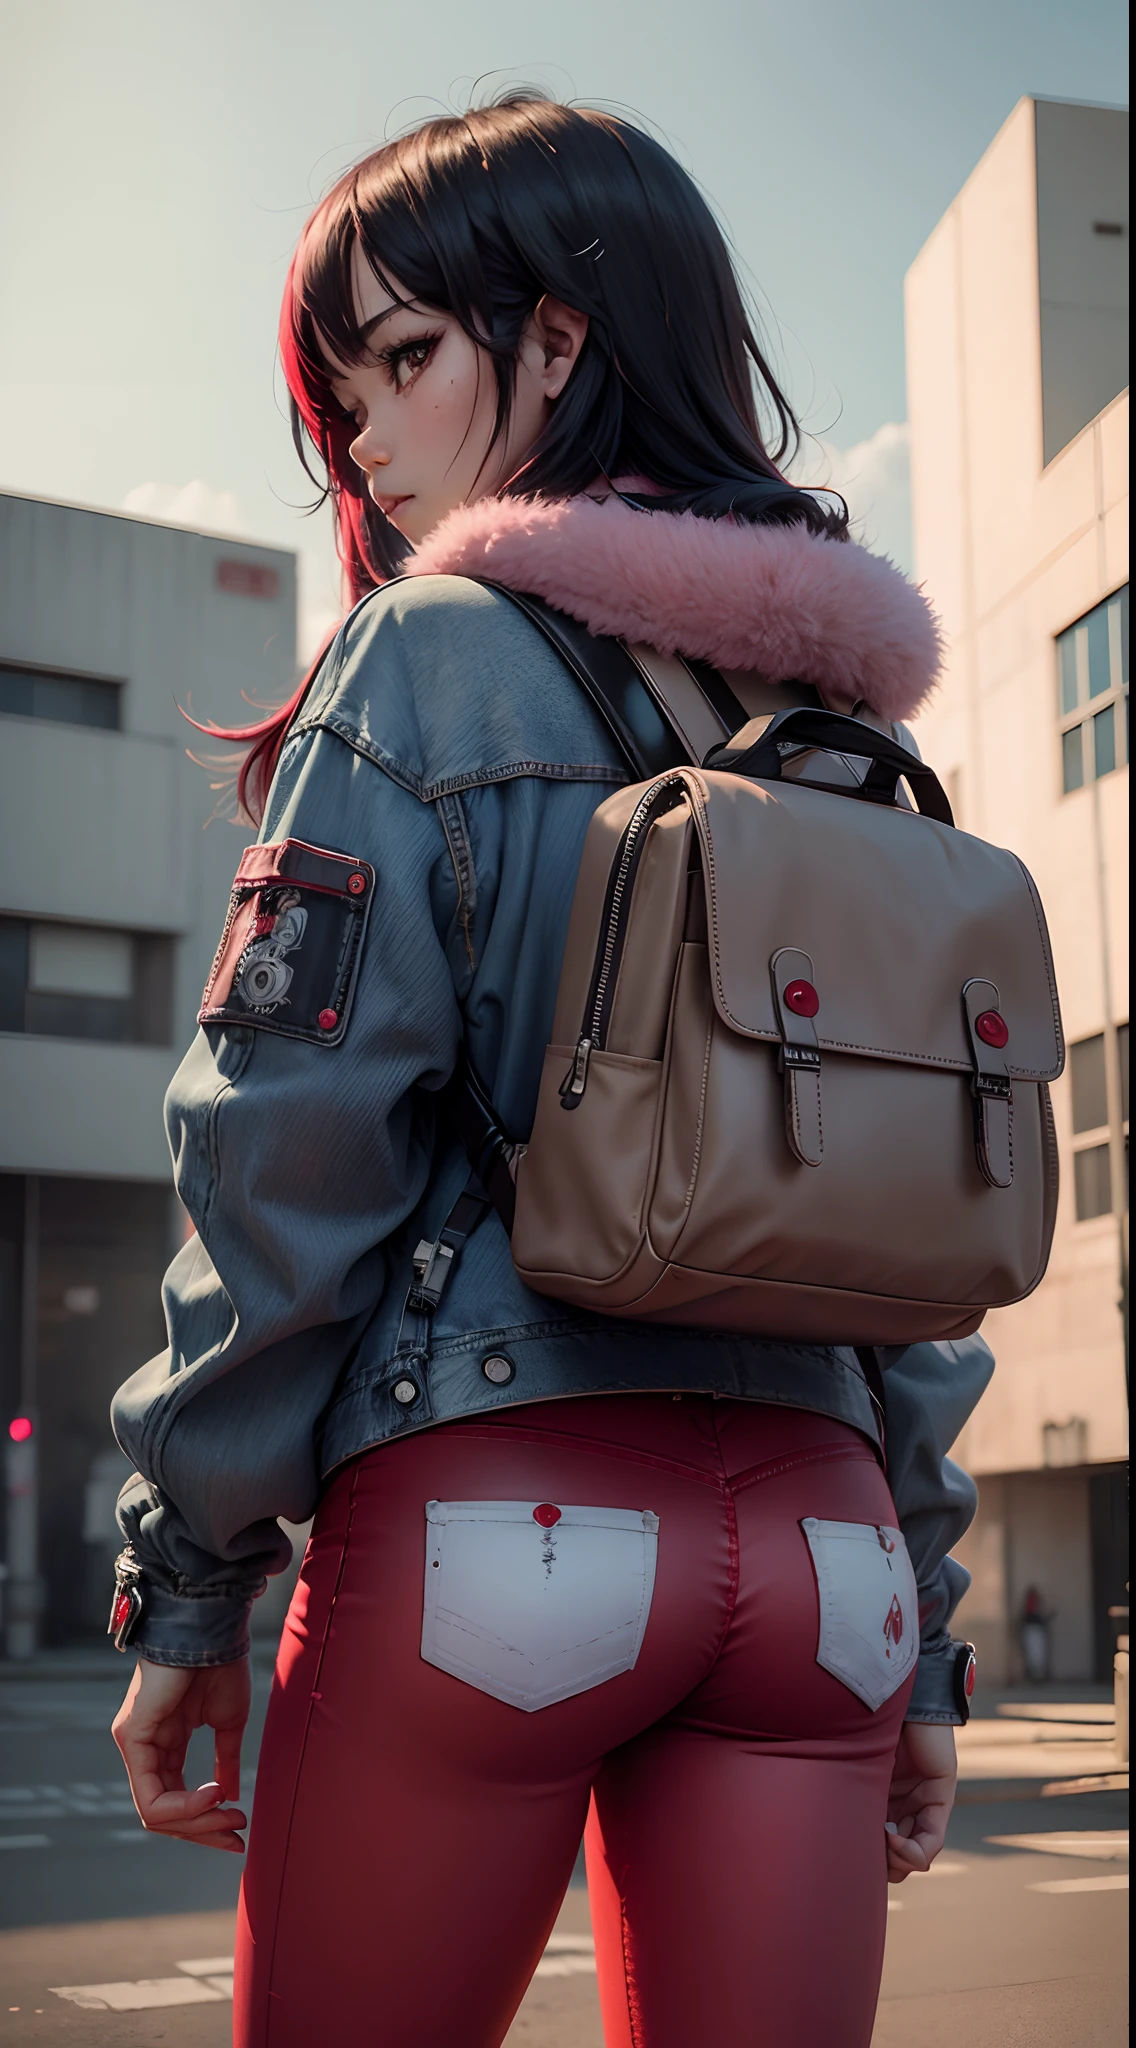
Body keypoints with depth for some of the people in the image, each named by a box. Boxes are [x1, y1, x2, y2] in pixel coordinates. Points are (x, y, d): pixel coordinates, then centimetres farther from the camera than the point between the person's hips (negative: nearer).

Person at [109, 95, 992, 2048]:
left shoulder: (435, 653, -2)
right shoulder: (844, 720, 15)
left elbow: (296, 1144, -8)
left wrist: (182, 1585, -2)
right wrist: (923, 1633, 18)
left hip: (491, 1514, -5)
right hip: (818, 1531, 5)